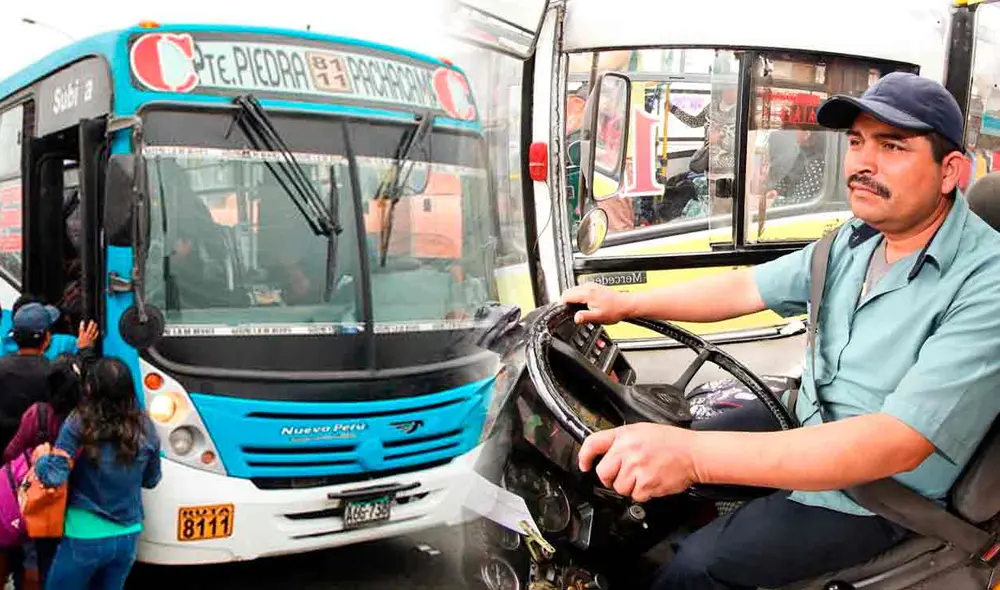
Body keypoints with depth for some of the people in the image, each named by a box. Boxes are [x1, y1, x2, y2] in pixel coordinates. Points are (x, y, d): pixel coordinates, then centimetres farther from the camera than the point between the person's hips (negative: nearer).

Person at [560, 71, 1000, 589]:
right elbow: (748, 287, 6)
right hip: (808, 425, 7)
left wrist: (696, 455, -47)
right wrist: (625, 304, 0)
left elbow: (900, 443, -38)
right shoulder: (858, 239, -4)